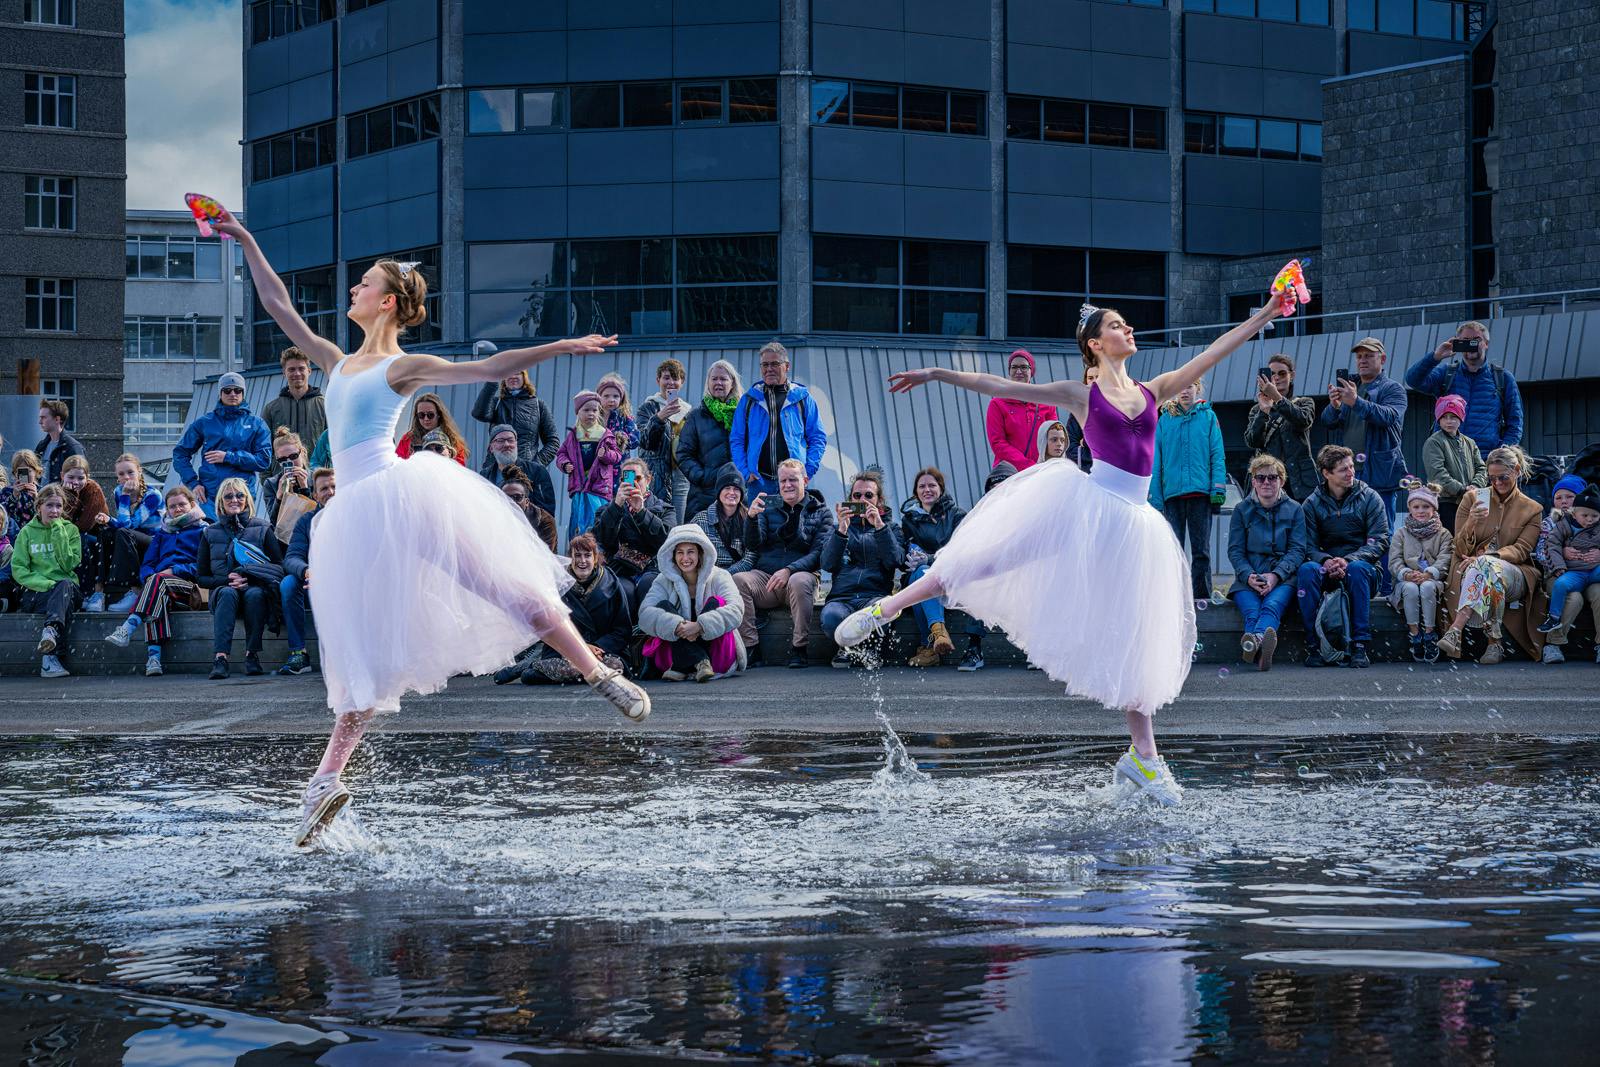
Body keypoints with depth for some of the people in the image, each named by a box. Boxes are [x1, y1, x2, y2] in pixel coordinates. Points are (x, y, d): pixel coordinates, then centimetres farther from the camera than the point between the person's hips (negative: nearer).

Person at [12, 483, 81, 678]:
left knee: (66, 585, -38)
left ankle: (51, 630, -62)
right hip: (35, 591, -1)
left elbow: (69, 565, -2)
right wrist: (43, 583, -15)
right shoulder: (27, 532, 10)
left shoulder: (70, 530, 11)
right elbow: (18, 569, 1)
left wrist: (59, 533, -8)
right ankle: (50, 658, -53)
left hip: (66, 588, 1)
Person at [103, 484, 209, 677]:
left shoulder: (202, 530, 16)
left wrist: (175, 571, -8)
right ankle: (154, 657, -50)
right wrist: (149, 576, -4)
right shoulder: (161, 533, 30)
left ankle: (127, 629, -52)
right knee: (158, 598, -36)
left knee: (157, 581, -35)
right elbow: (146, 565, 20)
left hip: (189, 586, -3)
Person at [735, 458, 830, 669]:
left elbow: (818, 554, -2)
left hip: (800, 574, -2)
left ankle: (798, 650, -28)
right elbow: (752, 546, 3)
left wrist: (789, 570, -18)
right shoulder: (768, 505, 16)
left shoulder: (819, 511, 9)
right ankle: (750, 650, -28)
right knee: (738, 579, -29)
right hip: (764, 576, 2)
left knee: (799, 581, -38)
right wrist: (752, 517, -17)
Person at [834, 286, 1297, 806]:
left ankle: (1142, 754, 9)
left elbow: (1212, 353, 16)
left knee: (1132, 638, 4)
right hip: (1083, 505, -3)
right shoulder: (1082, 395, 5)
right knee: (993, 557, -10)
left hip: (1128, 524, 3)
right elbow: (1003, 387, 3)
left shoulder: (1152, 392, 15)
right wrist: (937, 374, 0)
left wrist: (1265, 315, 13)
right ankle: (886, 607, 4)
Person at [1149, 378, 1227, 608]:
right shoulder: (1165, 420, 9)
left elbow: (1217, 455, 3)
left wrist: (1218, 489, -8)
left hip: (1200, 491, -1)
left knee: (1201, 549, 1)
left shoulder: (1208, 417, 6)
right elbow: (1156, 461, 7)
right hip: (1172, 492, 1)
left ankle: (1201, 595, 4)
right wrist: (1155, 498, 0)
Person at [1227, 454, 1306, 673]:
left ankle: (1255, 640, -68)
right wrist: (1249, 576, -13)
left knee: (1272, 605, -35)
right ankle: (1261, 651, -64)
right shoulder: (1242, 510, 13)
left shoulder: (1293, 509, 12)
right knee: (1252, 611, -32)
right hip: (1249, 578, 1)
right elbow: (1235, 550, 8)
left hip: (1282, 577, -1)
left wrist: (1275, 575, -14)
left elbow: (1297, 550, 4)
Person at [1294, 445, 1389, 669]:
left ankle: (1360, 646, -35)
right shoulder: (1312, 504, 7)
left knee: (1357, 568, -36)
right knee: (1306, 570, -31)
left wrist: (1349, 560, -21)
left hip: (1364, 565, -1)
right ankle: (1313, 646, -31)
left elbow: (1380, 541, -5)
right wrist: (1325, 561, -23)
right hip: (1327, 570, 1)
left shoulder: (1368, 497, 3)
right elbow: (1309, 546, 0)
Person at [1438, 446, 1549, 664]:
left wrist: (1485, 558, -20)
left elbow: (1521, 550, -1)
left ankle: (1456, 631, -50)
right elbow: (1461, 549, 9)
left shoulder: (1532, 509, 12)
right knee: (1483, 566, -40)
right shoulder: (1472, 499, 14)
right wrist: (1471, 523, -15)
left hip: (1515, 574, -1)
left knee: (1488, 567, -39)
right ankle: (1494, 642, -40)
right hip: (1470, 569, 1)